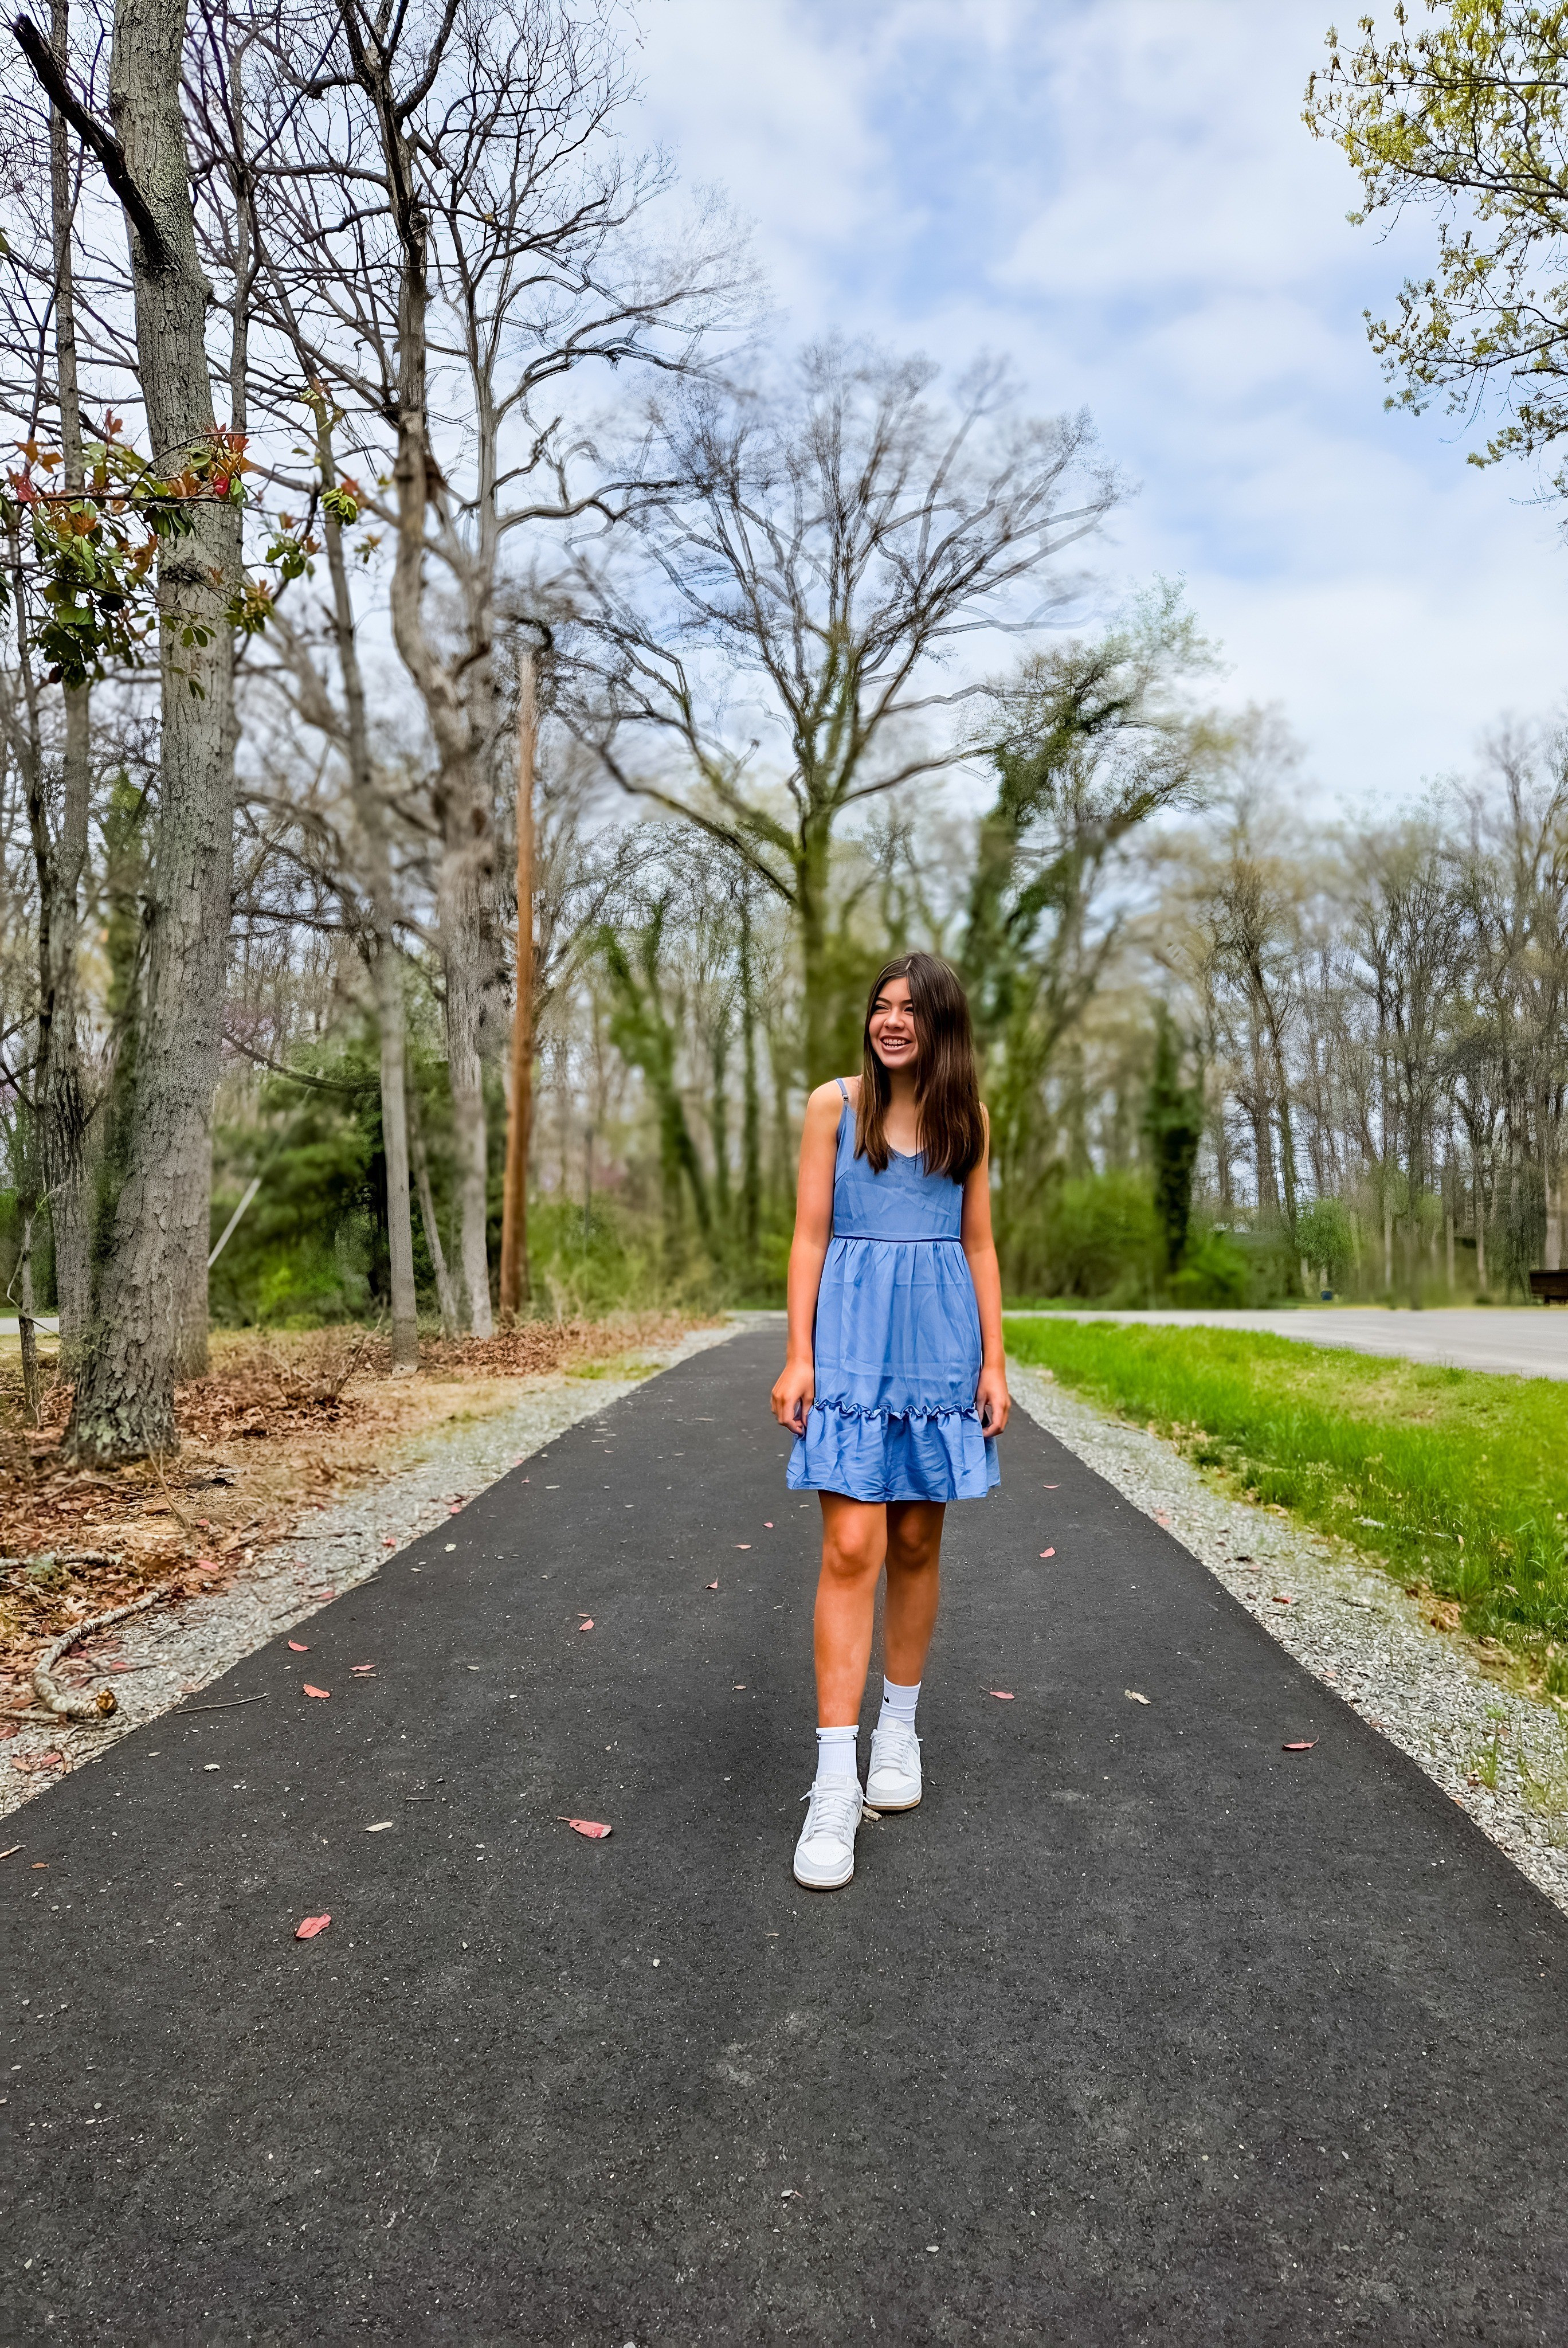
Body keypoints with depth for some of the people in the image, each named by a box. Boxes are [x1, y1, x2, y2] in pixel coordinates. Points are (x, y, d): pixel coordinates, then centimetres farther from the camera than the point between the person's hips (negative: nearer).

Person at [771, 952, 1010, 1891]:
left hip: (943, 1339, 3)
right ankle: (836, 1785, -4)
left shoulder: (968, 1117, 9)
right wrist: (798, 1355, -6)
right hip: (852, 1331, -2)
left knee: (918, 1541, 10)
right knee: (851, 1549, -9)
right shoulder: (835, 1104, 3)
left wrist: (995, 1361, 6)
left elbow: (980, 1245, 11)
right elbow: (810, 1235, 1)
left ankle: (899, 1727, 29)